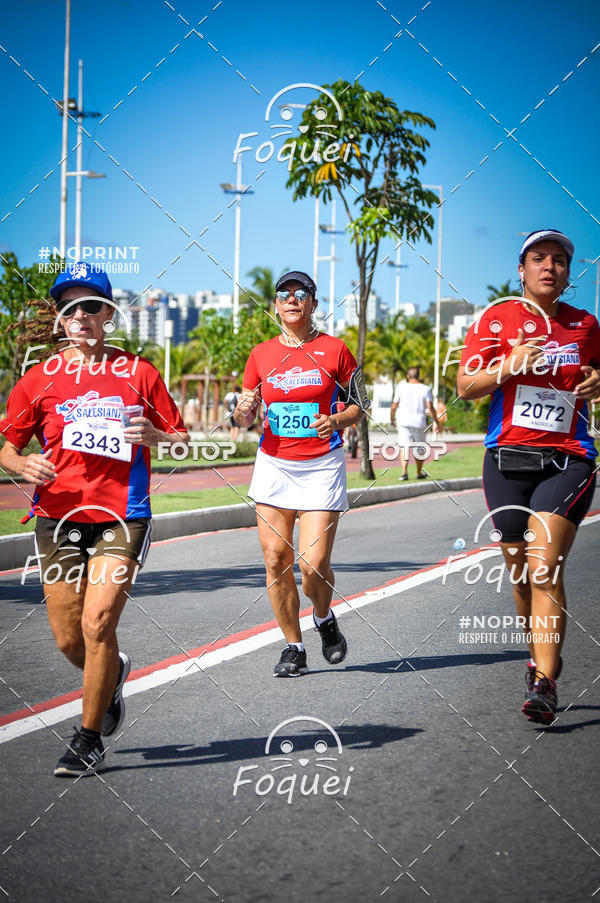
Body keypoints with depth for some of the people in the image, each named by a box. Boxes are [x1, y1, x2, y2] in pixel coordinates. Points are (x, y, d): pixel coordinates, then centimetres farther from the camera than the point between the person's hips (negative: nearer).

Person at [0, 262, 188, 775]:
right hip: (59, 516, 2)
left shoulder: (138, 373, 4)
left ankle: (89, 739, 0)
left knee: (97, 623, -15)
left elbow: (183, 440, 8)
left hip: (122, 516, -2)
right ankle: (112, 675, 38)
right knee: (68, 639, 3)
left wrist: (153, 435, -13)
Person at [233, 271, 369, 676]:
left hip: (322, 464, -3)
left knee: (314, 564, -12)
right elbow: (245, 416, 14)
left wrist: (336, 420, -14)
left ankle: (325, 618, 21)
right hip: (274, 464, 3)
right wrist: (244, 412, -10)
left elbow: (359, 403, 7)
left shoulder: (334, 350, 0)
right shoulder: (261, 354, 7)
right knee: (276, 560, -2)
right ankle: (293, 647, 12)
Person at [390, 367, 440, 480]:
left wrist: (392, 419, 20)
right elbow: (430, 408, -9)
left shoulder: (401, 387, 2)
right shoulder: (425, 389, 1)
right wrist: (436, 421, 0)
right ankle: (419, 473, 25)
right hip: (420, 422, 1)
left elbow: (394, 407, 4)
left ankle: (404, 472, -21)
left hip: (404, 422, -1)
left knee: (404, 448, -4)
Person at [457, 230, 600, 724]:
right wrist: (508, 366, -17)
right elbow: (465, 386, -1)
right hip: (508, 459, 1)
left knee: (545, 570, -15)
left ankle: (544, 685, -16)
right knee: (521, 575, 7)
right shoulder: (497, 318, 4)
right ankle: (542, 659, 28)